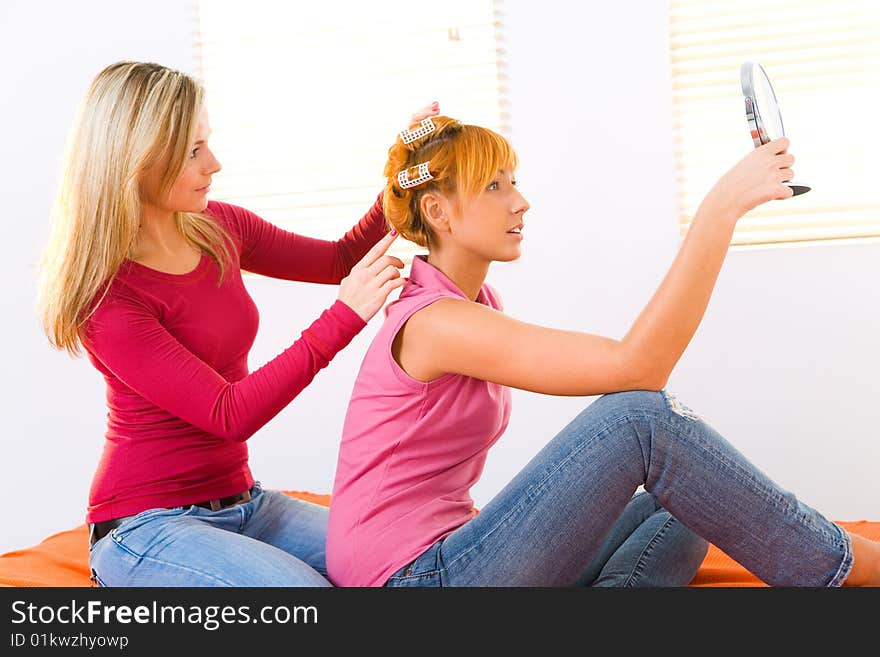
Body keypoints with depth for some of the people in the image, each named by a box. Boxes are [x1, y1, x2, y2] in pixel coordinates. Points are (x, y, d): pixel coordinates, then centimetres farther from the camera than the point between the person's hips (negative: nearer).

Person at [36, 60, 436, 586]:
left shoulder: (218, 228, 2)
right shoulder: (106, 294, -19)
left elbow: (339, 260, 13)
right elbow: (228, 416, -23)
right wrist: (344, 317, -26)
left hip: (242, 502, 7)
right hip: (148, 524, -7)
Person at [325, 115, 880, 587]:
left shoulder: (478, 302, 13)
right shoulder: (433, 322, -17)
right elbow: (638, 367, -27)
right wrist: (722, 207, -28)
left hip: (444, 553, 9)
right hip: (413, 575, -9)